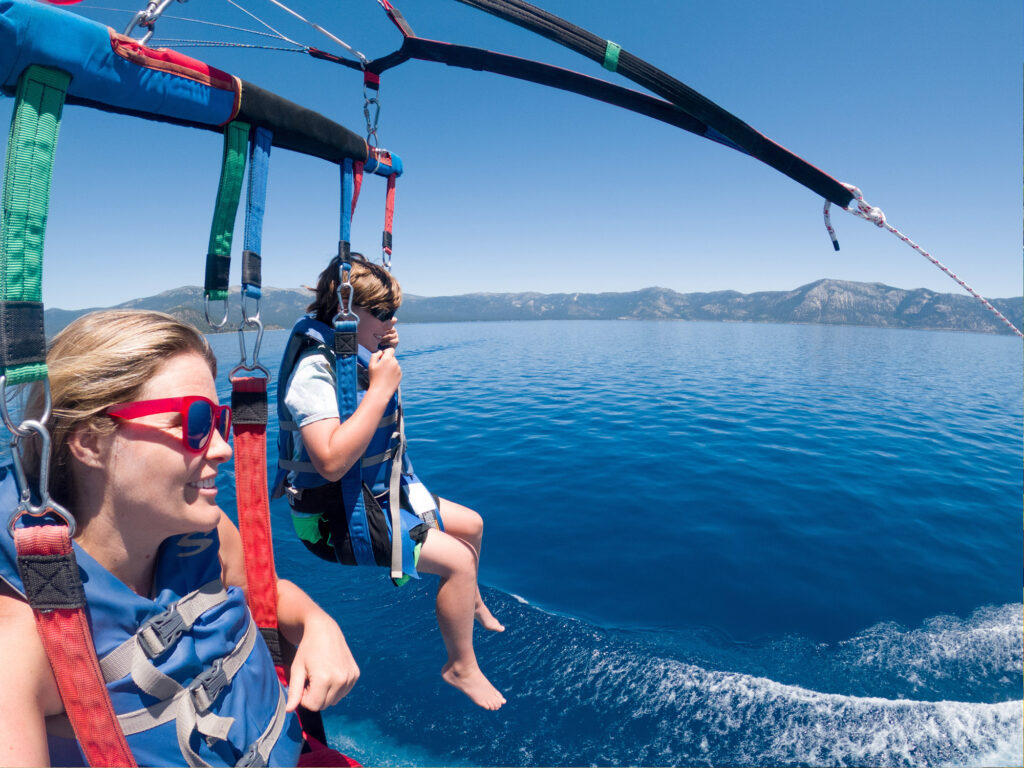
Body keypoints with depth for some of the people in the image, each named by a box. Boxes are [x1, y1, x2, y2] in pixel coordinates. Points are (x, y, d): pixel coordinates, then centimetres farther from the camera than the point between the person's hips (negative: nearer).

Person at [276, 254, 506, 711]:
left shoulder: (356, 355, 3)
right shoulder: (315, 368, -25)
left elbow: (382, 415, 19)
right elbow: (332, 462, -36)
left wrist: (388, 360, 1)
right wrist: (380, 388, -32)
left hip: (382, 495, 9)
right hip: (337, 518, -9)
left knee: (471, 524, 15)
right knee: (459, 558, -15)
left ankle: (471, 603, 42)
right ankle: (461, 668, 8)